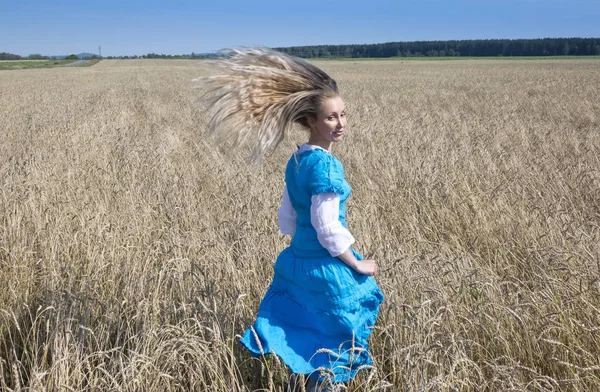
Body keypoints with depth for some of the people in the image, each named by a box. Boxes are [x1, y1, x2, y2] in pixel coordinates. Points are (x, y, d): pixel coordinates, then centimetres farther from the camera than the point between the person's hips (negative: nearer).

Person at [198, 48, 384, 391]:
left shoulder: (296, 160, 5)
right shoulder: (326, 164, -22)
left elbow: (287, 219, 11)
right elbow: (328, 229, -24)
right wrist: (357, 265, -11)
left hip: (296, 263, 8)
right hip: (327, 270, -8)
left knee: (303, 344, 23)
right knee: (333, 347, 10)